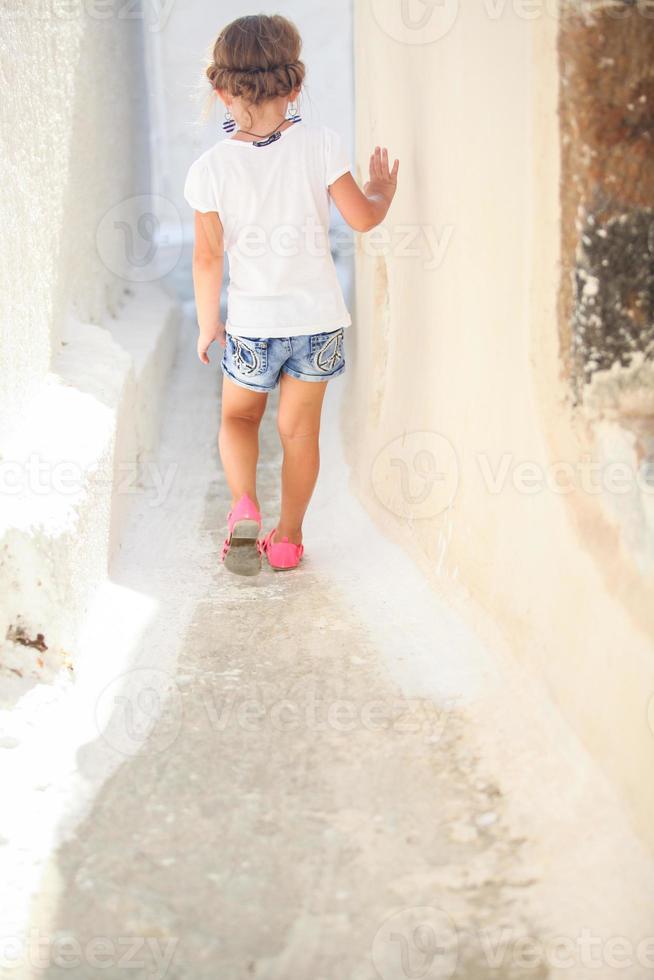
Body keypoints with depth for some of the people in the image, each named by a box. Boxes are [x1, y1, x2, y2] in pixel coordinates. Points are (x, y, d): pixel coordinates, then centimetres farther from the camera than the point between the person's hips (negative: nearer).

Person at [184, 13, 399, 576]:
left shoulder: (211, 168, -11)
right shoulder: (320, 145, -10)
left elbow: (208, 258, -8)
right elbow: (363, 218, -4)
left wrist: (207, 324, 5)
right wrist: (384, 188, 18)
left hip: (252, 324, -1)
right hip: (319, 318, 1)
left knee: (238, 416, 21)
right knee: (300, 428, 15)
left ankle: (244, 507, -3)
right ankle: (288, 539, 26)